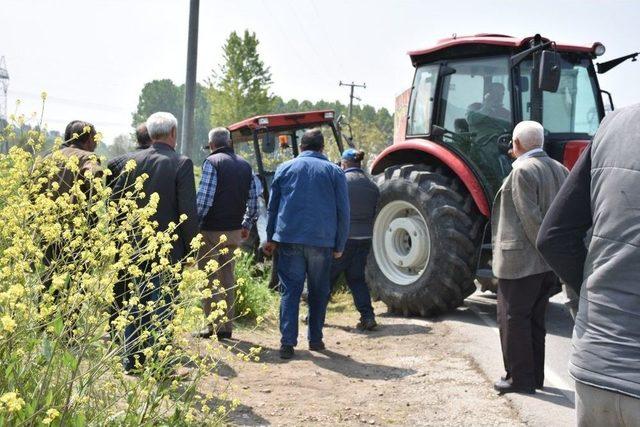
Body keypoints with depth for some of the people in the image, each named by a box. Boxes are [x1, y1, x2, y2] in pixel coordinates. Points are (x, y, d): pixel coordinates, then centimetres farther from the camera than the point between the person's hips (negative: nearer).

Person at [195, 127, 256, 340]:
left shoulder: (212, 162, -9)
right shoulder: (244, 165, 11)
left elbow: (204, 198, -17)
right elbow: (253, 200, 12)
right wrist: (247, 225, 21)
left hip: (212, 230, -6)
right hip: (235, 231, 6)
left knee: (209, 278, 1)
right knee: (228, 278, 14)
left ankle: (214, 325, 0)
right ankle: (227, 325, 17)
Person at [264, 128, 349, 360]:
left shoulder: (284, 168, 9)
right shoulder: (335, 172, 5)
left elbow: (272, 206, 12)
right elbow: (343, 212, 4)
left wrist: (270, 238, 20)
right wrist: (339, 245, 10)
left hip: (289, 238, 1)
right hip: (321, 241, 0)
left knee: (290, 291, 2)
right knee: (318, 292, 12)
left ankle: (288, 342, -5)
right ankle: (315, 339, 18)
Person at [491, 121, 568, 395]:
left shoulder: (522, 171, -15)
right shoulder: (559, 169, 10)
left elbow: (531, 218, -21)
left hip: (520, 261, -8)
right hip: (549, 265, 8)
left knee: (513, 319, 2)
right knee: (535, 320, 16)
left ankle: (520, 379, 7)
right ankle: (535, 376, 23)